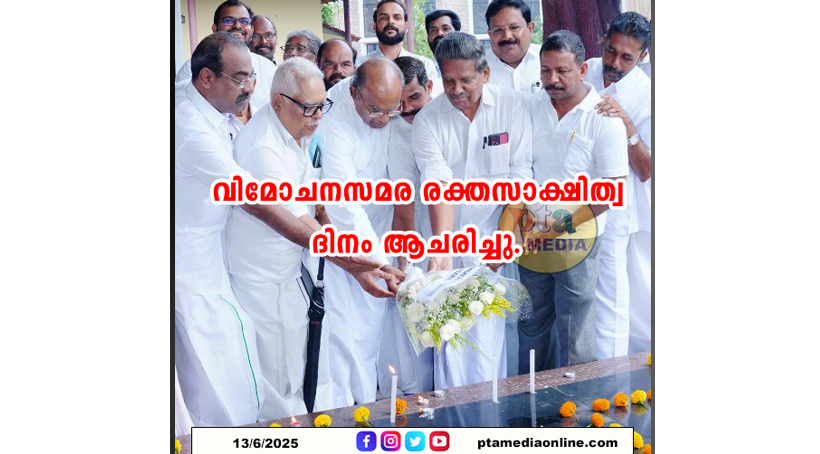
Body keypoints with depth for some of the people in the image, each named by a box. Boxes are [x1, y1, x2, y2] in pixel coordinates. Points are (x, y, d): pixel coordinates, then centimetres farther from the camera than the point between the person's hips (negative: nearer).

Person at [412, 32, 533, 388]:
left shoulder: (511, 106, -4)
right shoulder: (427, 120, -6)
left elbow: (520, 178, -3)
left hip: (494, 237, 0)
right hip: (449, 241, 0)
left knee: (490, 330, -2)